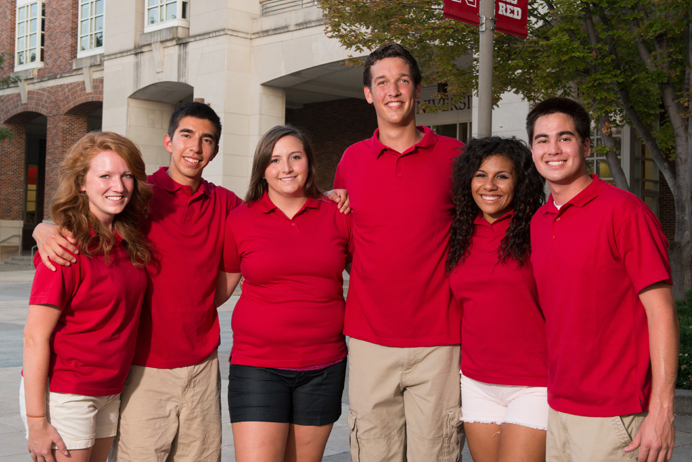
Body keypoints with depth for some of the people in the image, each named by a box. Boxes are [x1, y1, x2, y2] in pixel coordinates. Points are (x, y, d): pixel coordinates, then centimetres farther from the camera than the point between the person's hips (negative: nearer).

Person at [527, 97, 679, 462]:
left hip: (613, 414, -6)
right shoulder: (537, 222, 9)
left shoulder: (623, 210, -10)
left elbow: (661, 312, -13)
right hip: (556, 407, 6)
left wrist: (661, 412, -17)